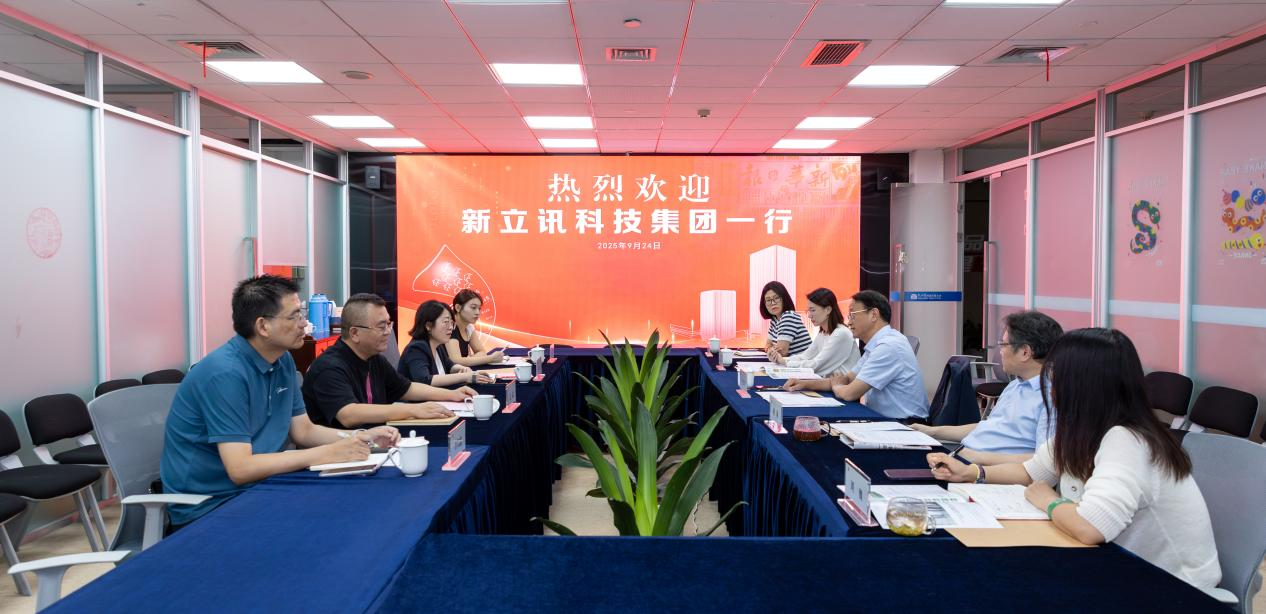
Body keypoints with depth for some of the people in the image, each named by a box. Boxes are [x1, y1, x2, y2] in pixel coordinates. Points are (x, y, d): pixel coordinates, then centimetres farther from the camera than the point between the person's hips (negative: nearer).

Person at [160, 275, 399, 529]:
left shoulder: (283, 361, 4)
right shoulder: (225, 373, -23)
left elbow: (303, 430, 10)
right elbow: (240, 469, -27)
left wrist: (361, 437, -6)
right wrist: (327, 454, -26)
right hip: (206, 507, -8)